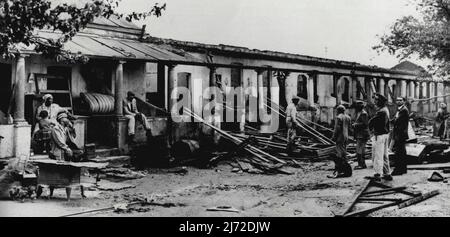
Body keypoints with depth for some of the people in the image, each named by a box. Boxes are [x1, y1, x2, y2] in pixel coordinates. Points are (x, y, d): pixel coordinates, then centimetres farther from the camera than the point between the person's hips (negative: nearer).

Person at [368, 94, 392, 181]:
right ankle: (387, 174, 22)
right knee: (385, 155, 16)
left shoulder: (381, 112, -20)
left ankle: (377, 174, -5)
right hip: (386, 134, 10)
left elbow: (371, 122, -22)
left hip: (379, 135, -10)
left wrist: (371, 129, -2)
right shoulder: (386, 109, 11)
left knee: (378, 155, -6)